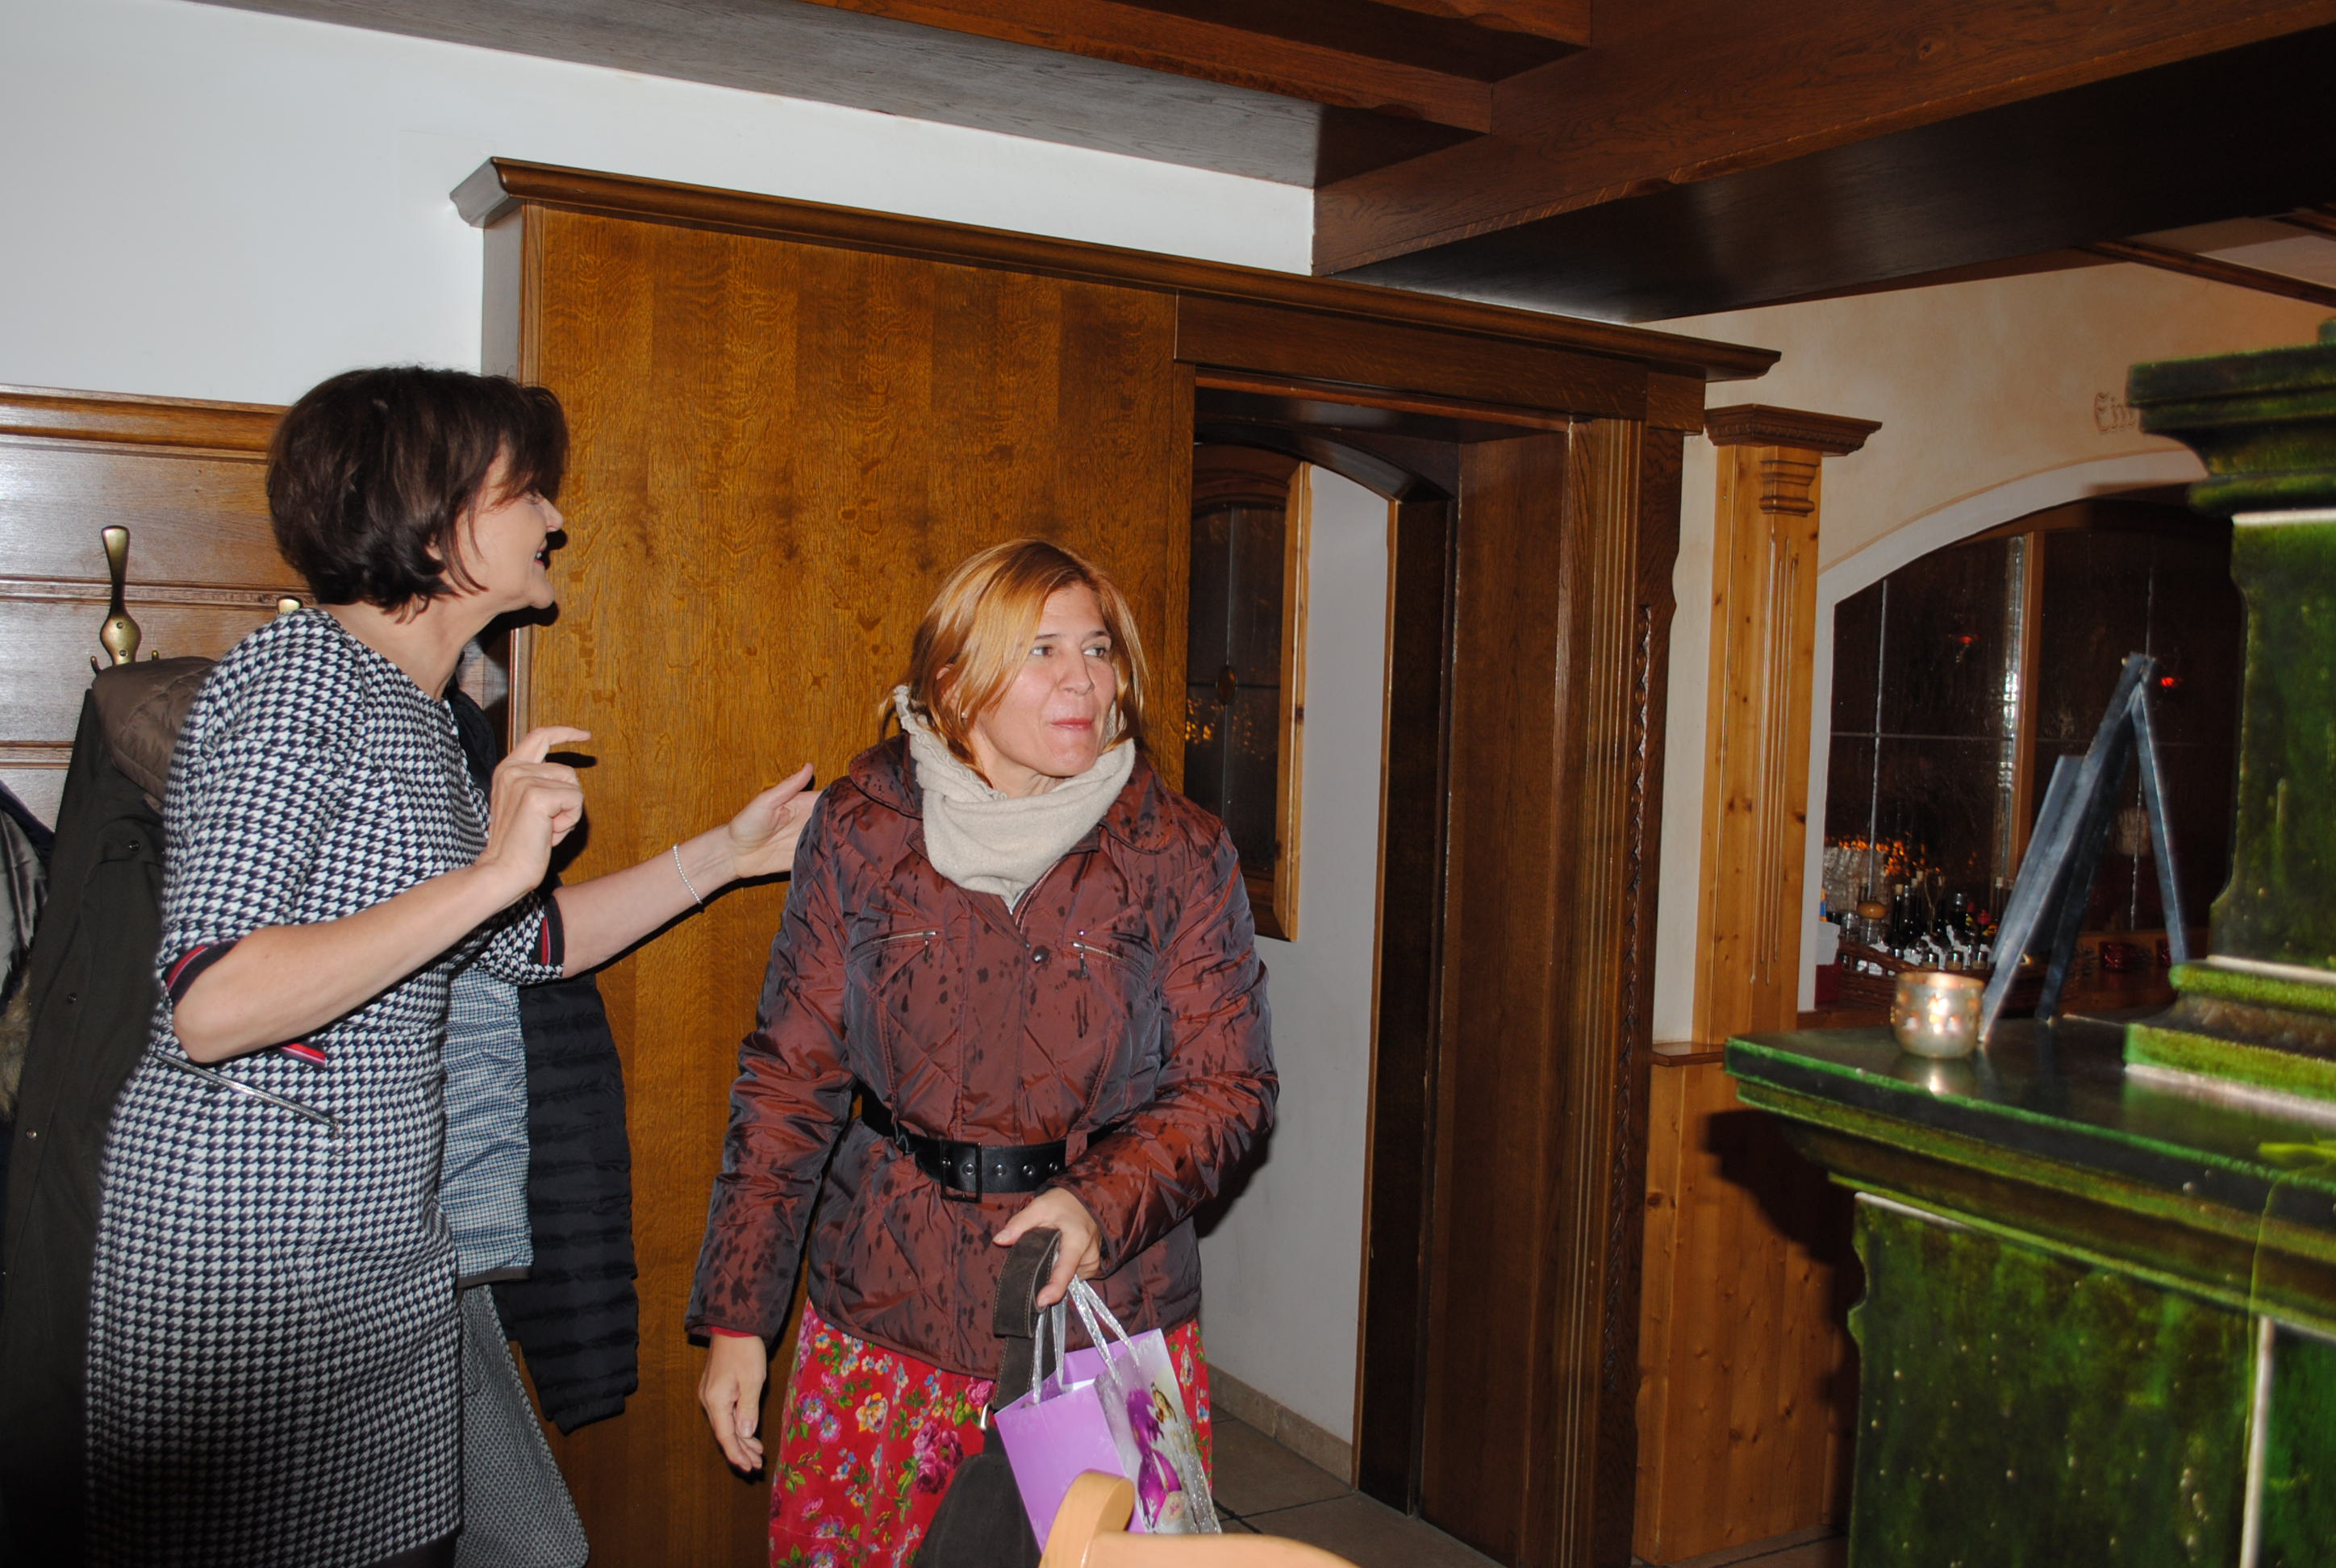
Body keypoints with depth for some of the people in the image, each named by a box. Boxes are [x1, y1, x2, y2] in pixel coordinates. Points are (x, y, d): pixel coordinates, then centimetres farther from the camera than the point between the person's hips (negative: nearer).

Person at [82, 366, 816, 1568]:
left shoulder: (415, 710, 13)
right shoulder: (297, 681, -16)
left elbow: (526, 944, 19)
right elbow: (209, 1005, -25)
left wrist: (723, 854, 19)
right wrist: (490, 872, -24)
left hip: (384, 1243, 9)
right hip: (239, 1243, -9)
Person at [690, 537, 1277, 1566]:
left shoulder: (1181, 854, -3)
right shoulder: (861, 832, -1)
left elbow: (1228, 1086, -1)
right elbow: (791, 1078, 2)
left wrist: (1105, 1205, -19)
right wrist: (738, 1317, 1)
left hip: (1107, 1324, 0)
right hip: (882, 1318, 1)